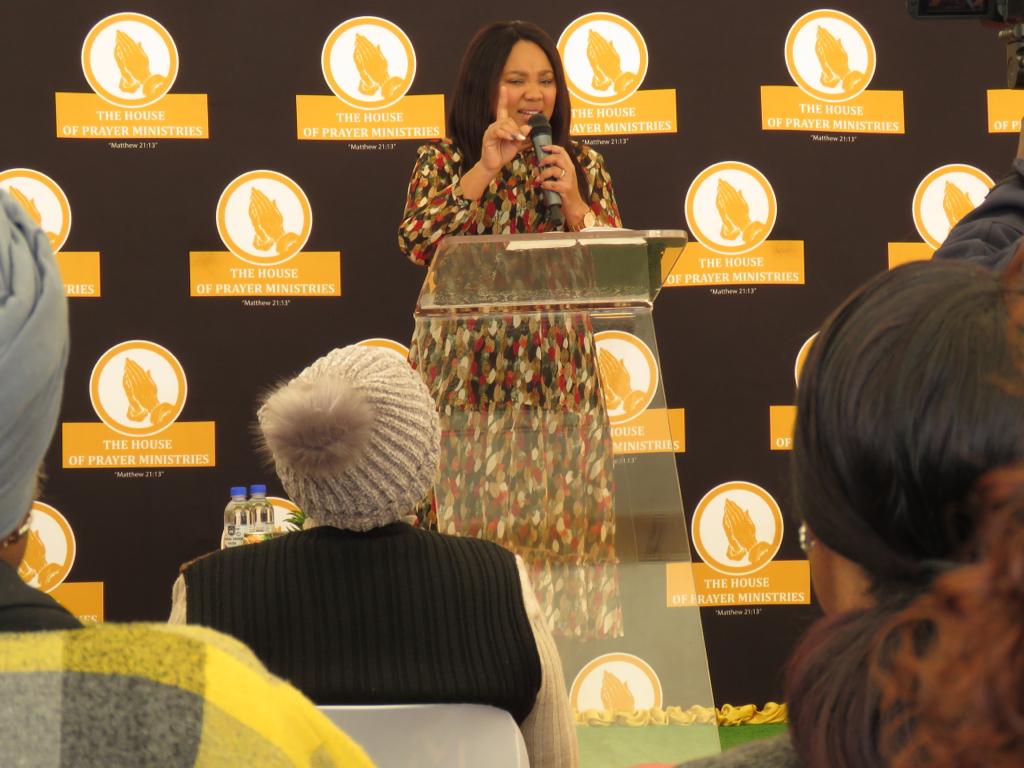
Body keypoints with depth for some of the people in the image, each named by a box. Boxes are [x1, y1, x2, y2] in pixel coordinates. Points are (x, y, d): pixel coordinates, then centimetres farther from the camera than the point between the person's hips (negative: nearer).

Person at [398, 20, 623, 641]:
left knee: (559, 521, -1)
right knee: (468, 523, -6)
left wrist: (573, 203, -8)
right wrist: (485, 170, -14)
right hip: (466, 375, -2)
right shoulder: (445, 161, 6)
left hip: (559, 376, 2)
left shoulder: (583, 167, 11)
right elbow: (419, 243, -11)